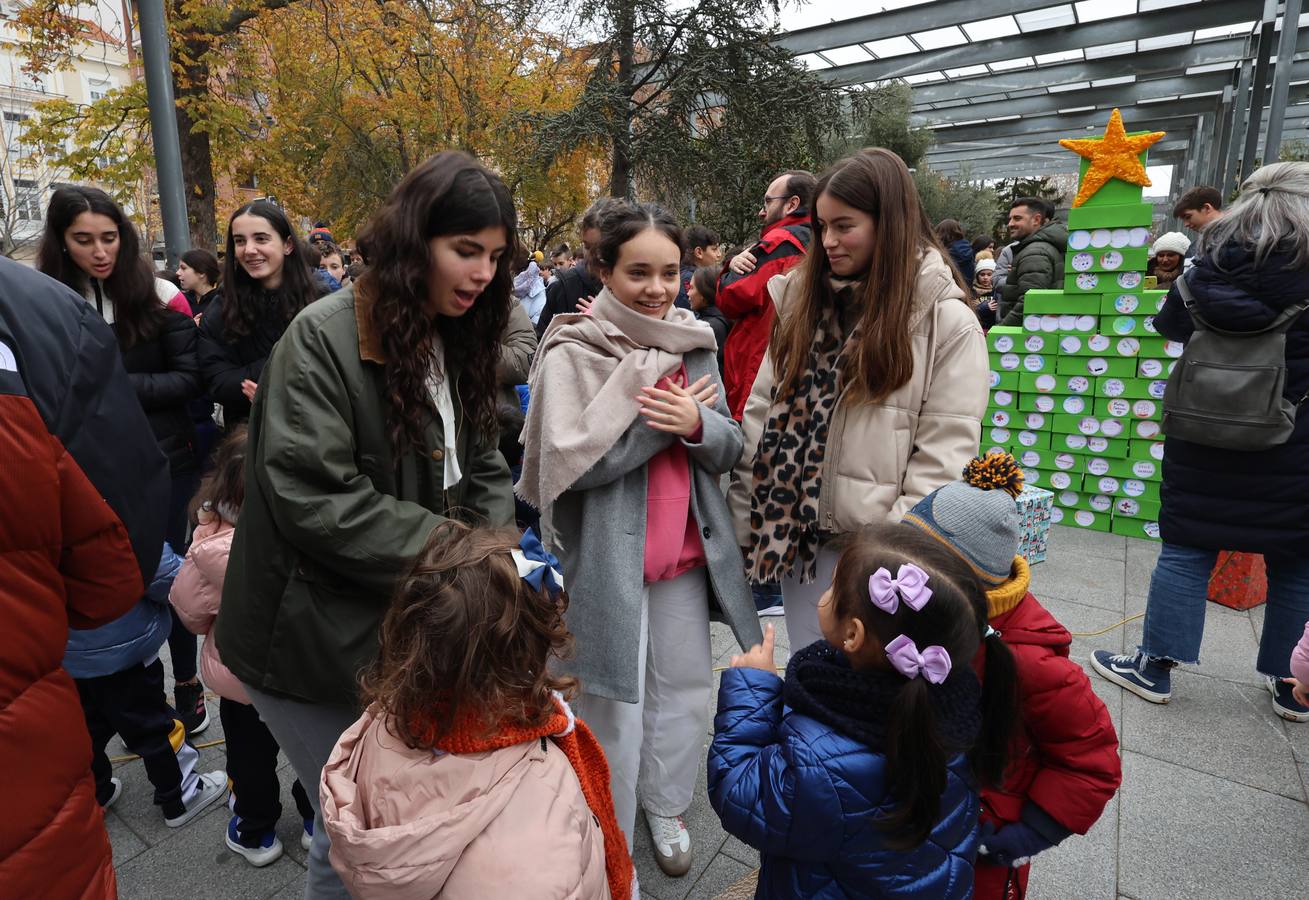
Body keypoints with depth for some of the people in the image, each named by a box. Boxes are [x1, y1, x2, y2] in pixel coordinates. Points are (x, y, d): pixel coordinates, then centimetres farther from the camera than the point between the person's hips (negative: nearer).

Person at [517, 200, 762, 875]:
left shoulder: (693, 345, 5)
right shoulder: (572, 353, -10)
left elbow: (729, 449, 5)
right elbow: (568, 461, -18)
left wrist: (697, 425, -18)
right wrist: (659, 422, -18)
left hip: (686, 550, 5)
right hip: (608, 555, -5)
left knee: (685, 685, 16)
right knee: (615, 701, 8)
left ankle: (666, 805, 42)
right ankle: (610, 838, 32)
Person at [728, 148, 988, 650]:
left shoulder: (948, 320, -7)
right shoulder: (801, 297, 7)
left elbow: (944, 454, -11)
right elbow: (761, 412, 6)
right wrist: (741, 522, 3)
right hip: (797, 536, 5)